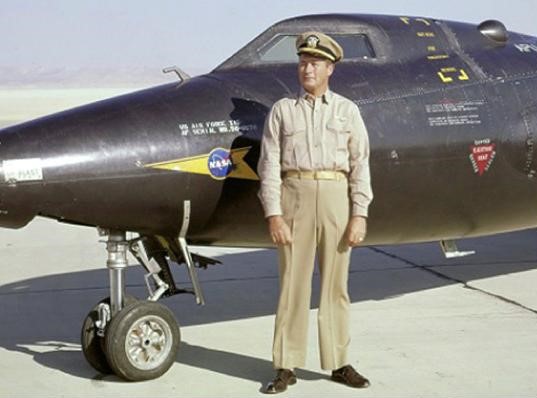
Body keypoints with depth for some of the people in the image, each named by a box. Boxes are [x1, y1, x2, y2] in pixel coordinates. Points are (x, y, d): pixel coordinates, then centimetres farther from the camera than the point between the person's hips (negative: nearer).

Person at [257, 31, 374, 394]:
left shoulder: (347, 111, 8)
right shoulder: (283, 110, 7)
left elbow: (360, 166, 3)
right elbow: (270, 164, 0)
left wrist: (359, 215, -5)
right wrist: (273, 214, -9)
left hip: (337, 199, 1)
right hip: (295, 197, -1)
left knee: (336, 285, 6)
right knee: (293, 283, 1)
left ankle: (338, 363, 16)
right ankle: (287, 367, 7)